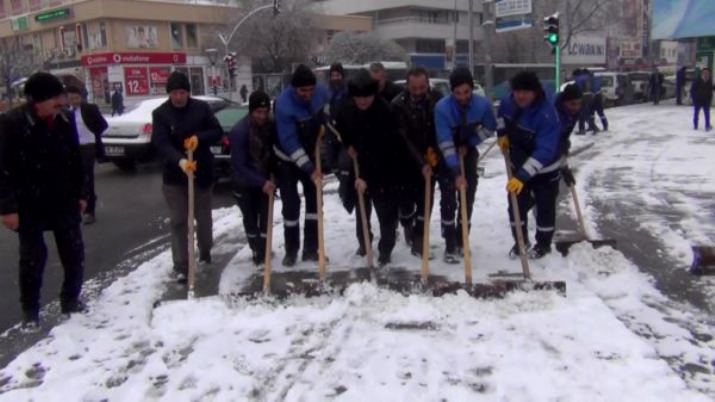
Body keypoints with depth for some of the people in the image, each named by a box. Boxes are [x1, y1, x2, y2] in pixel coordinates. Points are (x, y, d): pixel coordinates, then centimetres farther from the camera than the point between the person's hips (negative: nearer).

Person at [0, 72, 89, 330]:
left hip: (64, 200, 5)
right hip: (29, 204, -4)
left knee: (74, 252, 9)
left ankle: (71, 300, 28)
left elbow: (76, 159, 10)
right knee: (33, 258, 5)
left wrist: (80, 193, 10)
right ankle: (30, 312, 20)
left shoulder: (65, 120, 1)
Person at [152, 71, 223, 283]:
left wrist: (199, 138, -21)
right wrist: (180, 161, -36)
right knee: (178, 222, -1)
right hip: (174, 175, -1)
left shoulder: (202, 107, -3)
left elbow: (217, 132, 0)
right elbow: (161, 144, -18)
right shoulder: (160, 113, -8)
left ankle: (205, 252, 39)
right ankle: (181, 267, 3)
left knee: (204, 217, 15)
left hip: (203, 172, 1)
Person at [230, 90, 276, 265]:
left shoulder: (271, 126, -12)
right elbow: (239, 165, -26)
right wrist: (261, 182, -33)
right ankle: (257, 252, 26)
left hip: (266, 180, 3)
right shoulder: (239, 131, -26)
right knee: (250, 220, 10)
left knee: (266, 217, 6)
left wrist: (272, 175, -10)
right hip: (245, 184, -3)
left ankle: (264, 251, 19)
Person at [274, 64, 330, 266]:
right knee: (291, 206, -2)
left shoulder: (321, 92, -17)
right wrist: (309, 169, -34)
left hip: (311, 155, 5)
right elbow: (289, 142, -32)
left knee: (314, 201, 7)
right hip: (287, 160, -5)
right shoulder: (284, 104, -32)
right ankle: (291, 251, 14)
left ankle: (311, 249, 17)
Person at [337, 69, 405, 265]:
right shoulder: (347, 109, -8)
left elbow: (384, 151, -30)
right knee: (361, 208, 17)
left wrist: (368, 178, -33)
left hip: (385, 170, -6)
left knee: (386, 212, -3)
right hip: (359, 165, 6)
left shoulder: (385, 112, -26)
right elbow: (341, 128, 16)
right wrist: (348, 144, -2)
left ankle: (385, 250, 10)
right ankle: (364, 243, 34)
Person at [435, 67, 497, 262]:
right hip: (446, 158, -3)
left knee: (468, 199, 6)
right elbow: (445, 142, -33)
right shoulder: (442, 107, -30)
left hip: (469, 153, 3)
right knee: (449, 201, -5)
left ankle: (461, 241, 20)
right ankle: (450, 246, 3)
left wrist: (469, 144, -12)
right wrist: (457, 172, -37)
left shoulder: (483, 104, -21)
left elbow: (490, 128, -2)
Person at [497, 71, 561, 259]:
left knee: (545, 208, 10)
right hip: (518, 164, 5)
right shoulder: (508, 101, -15)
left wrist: (522, 176, -47)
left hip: (544, 169, -5)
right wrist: (502, 133, -4)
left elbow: (544, 151, -40)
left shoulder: (546, 115, -35)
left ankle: (543, 244, 30)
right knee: (516, 205, 11)